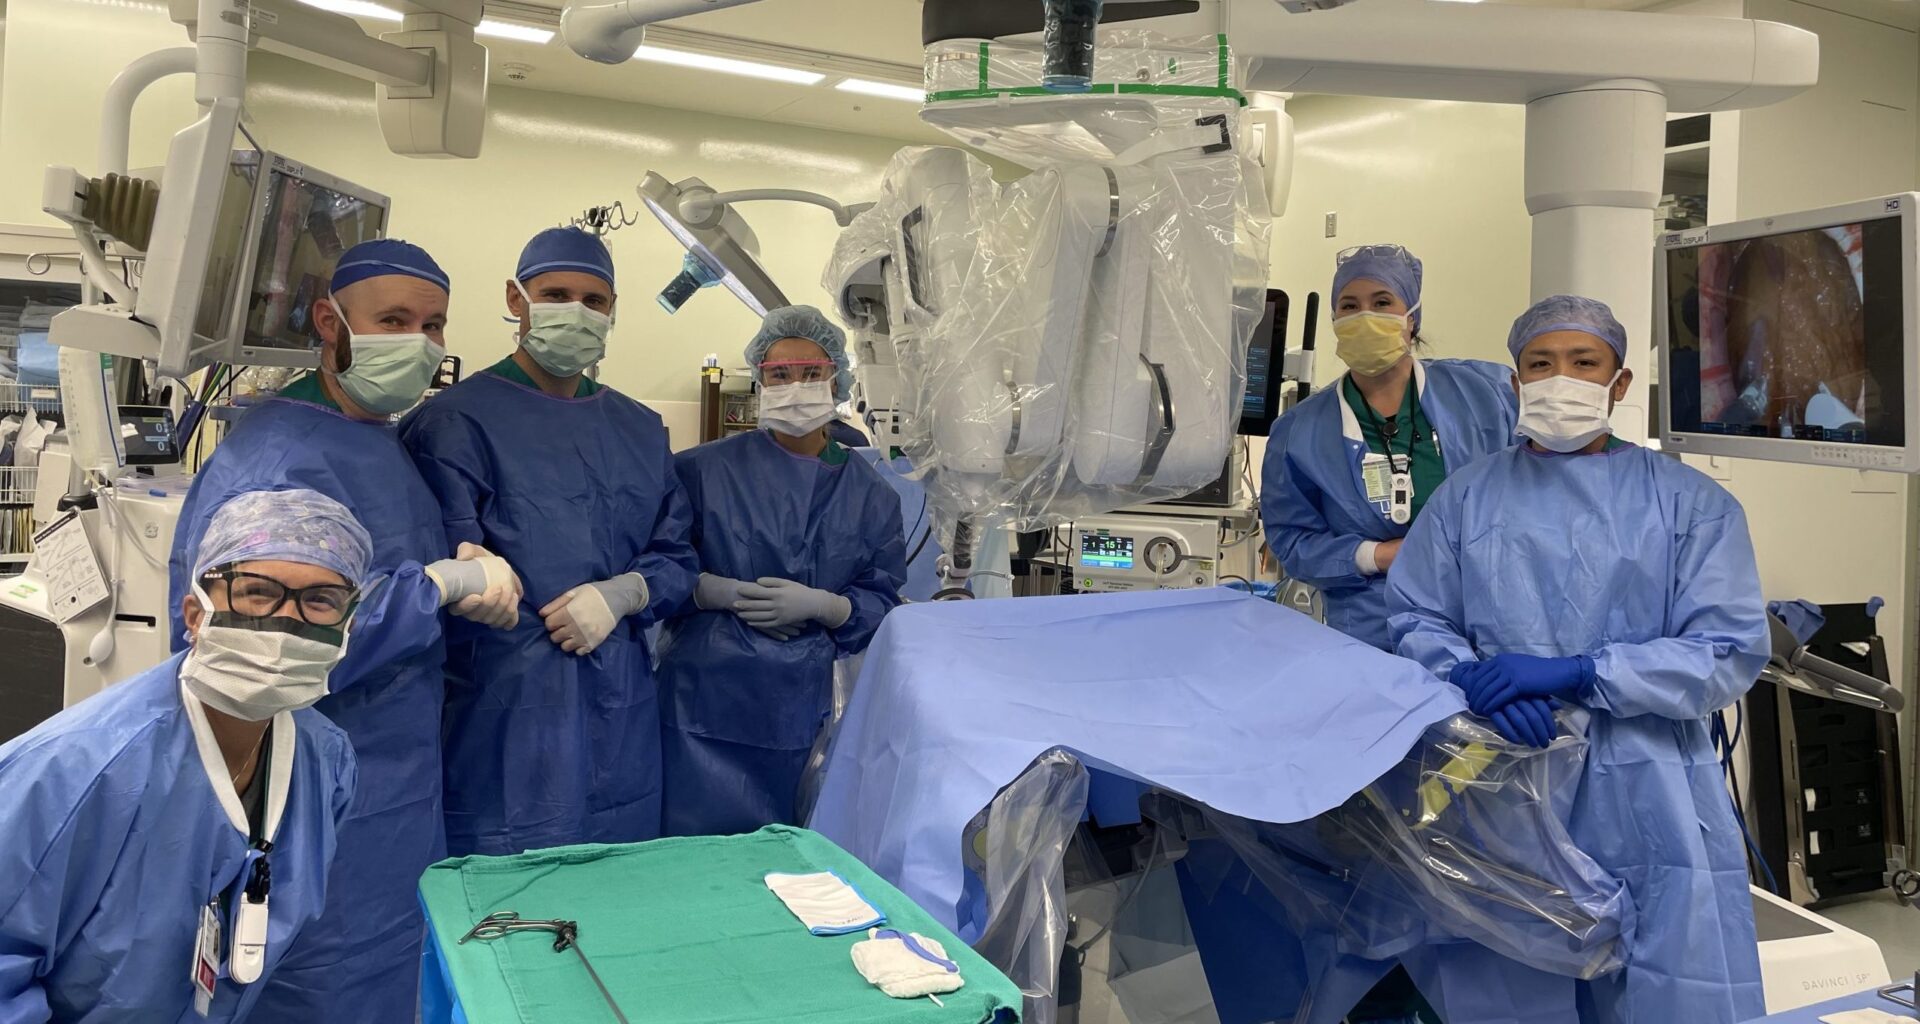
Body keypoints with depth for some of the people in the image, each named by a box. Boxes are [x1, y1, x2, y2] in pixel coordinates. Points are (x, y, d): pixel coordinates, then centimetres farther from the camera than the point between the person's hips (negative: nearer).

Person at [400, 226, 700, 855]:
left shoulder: (640, 431, 14)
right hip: (502, 714, -5)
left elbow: (677, 557, 10)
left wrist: (624, 593, -7)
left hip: (621, 720, 5)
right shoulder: (455, 421, -4)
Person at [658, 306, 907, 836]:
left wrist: (820, 605, -12)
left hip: (802, 704, 2)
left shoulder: (870, 494, 6)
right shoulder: (706, 470, 0)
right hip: (708, 692, -2)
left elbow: (881, 605, 6)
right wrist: (729, 594, -14)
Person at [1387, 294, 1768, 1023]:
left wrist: (1574, 673, -16)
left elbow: (1731, 653, -5)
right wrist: (1475, 679, -17)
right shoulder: (1467, 497, 9)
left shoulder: (1689, 503, 4)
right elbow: (1415, 620, 4)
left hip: (1647, 799, -1)